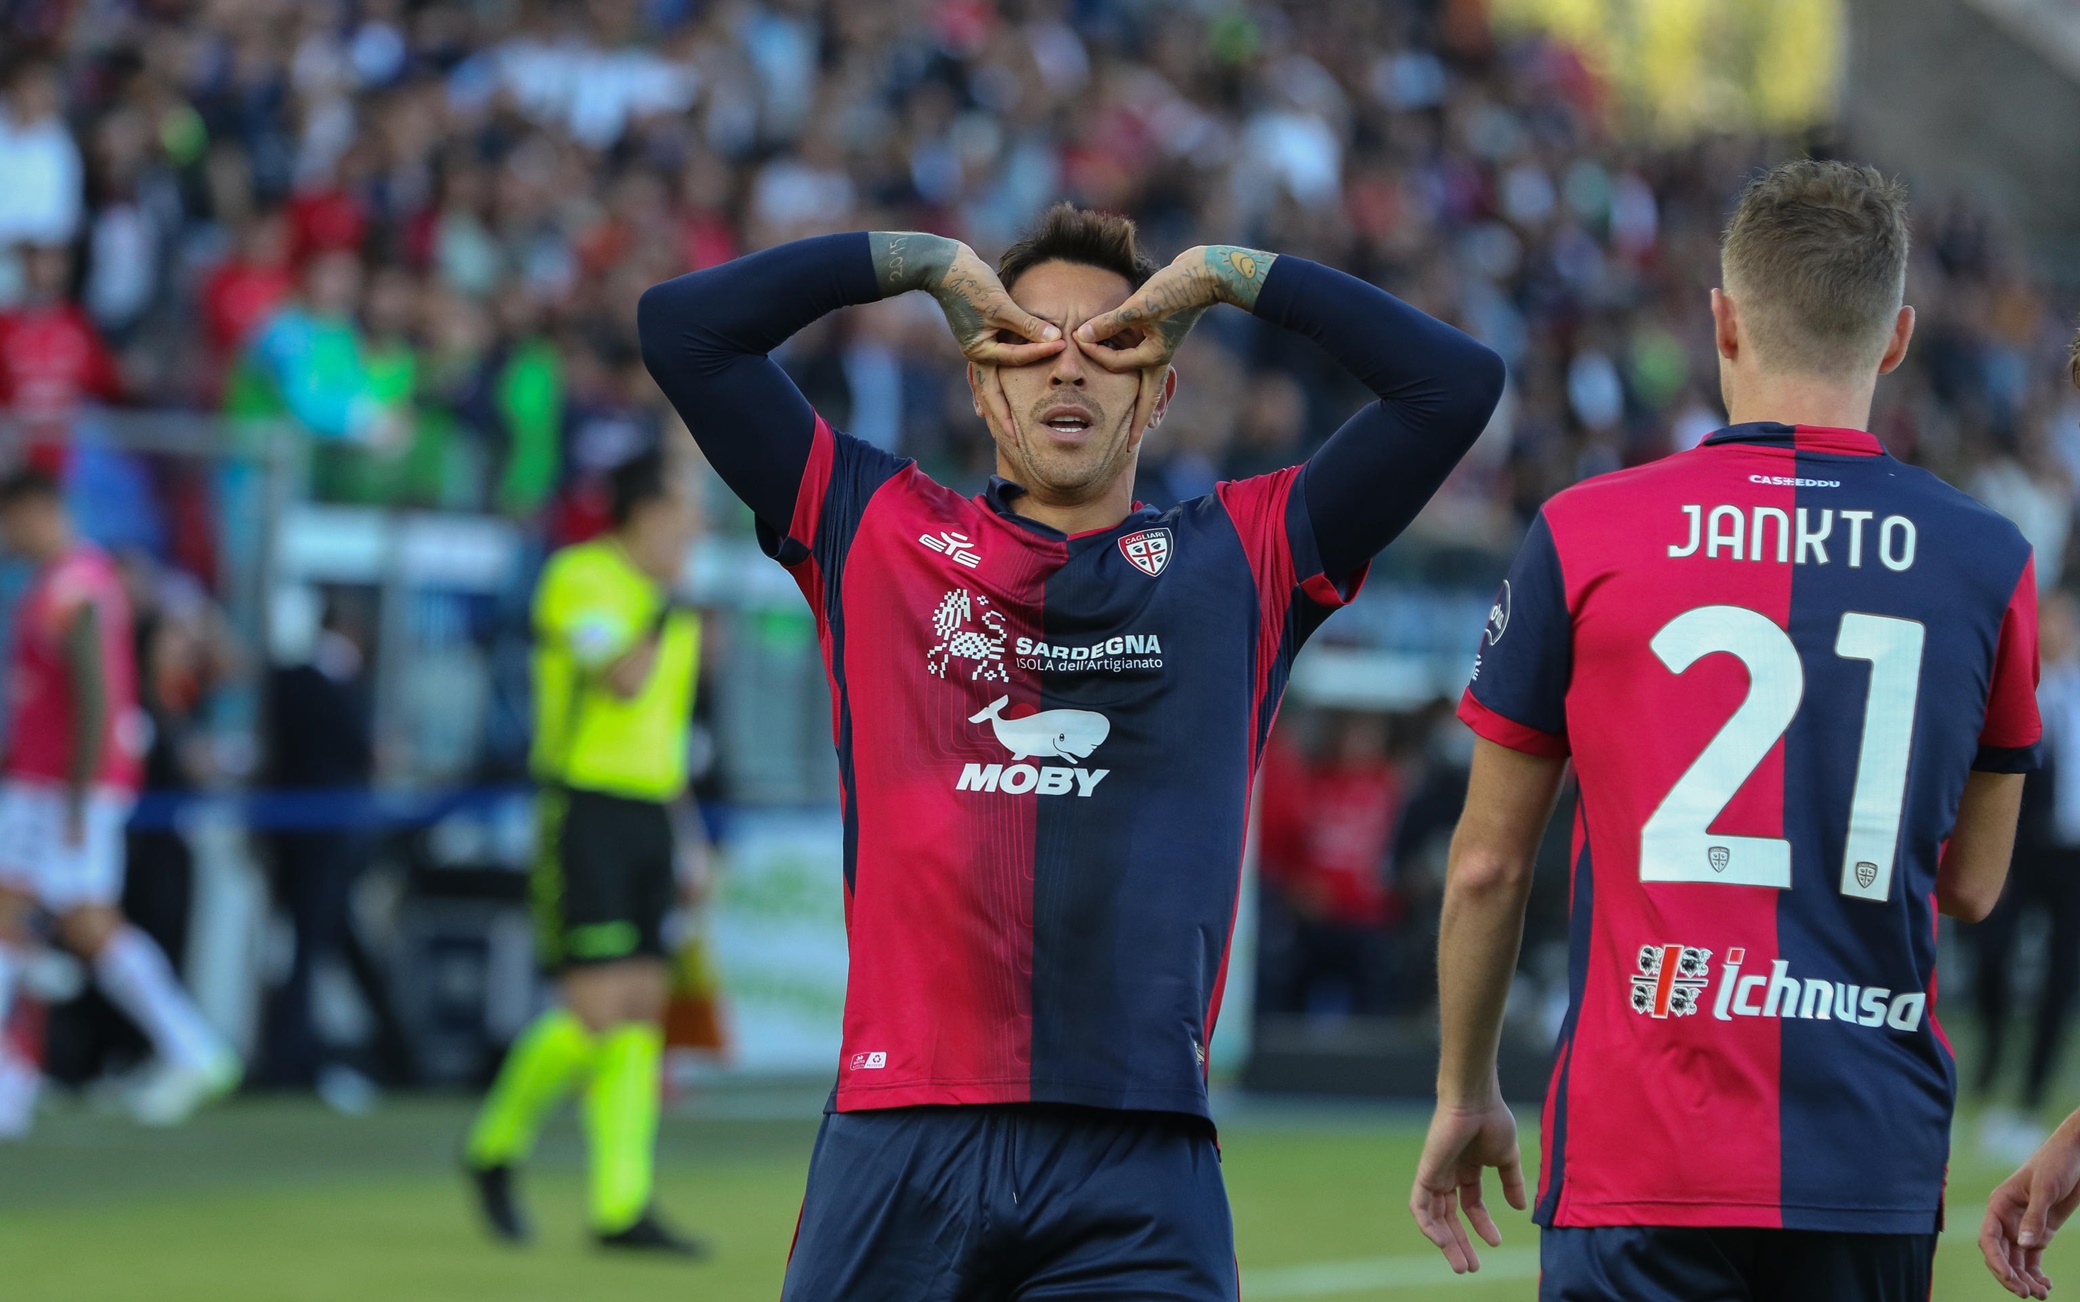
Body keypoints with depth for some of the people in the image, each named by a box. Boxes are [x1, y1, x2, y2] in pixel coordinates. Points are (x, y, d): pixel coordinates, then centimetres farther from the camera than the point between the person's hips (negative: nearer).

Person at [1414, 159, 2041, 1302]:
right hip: (1880, 1167, 2)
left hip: (1641, 1156, -2)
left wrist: (1464, 1092, 18)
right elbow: (1970, 886, 12)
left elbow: (1488, 863, 5)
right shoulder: (1989, 563, 4)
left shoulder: (1583, 535, -1)